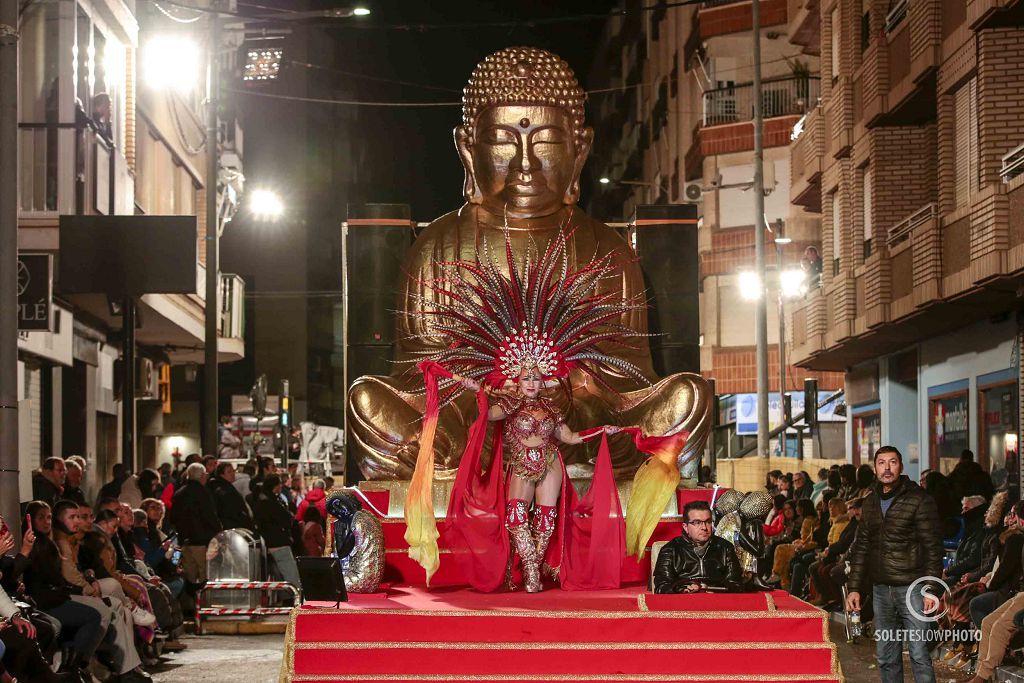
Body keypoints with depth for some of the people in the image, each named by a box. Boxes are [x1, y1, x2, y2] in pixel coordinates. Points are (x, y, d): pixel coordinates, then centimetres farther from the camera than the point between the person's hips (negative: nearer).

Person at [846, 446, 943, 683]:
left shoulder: (918, 499, -6)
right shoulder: (871, 502, 12)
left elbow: (933, 547, -8)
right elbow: (861, 547, 16)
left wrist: (931, 589, -14)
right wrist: (854, 588, 10)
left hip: (911, 587, -6)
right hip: (881, 589, 6)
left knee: (919, 654, -6)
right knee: (886, 657, 9)